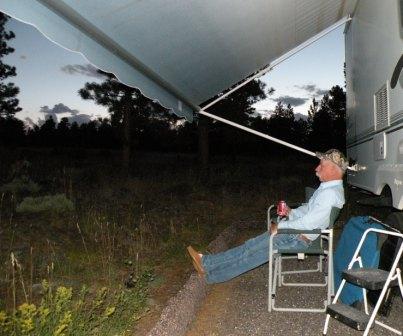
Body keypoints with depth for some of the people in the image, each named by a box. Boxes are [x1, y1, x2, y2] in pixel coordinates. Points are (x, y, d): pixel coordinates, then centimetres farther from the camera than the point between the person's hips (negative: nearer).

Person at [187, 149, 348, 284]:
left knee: (252, 250, -5)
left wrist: (280, 227, -17)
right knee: (251, 246, 4)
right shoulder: (327, 187, 11)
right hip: (294, 230, 9)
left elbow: (308, 223, -27)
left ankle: (210, 275, 6)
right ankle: (206, 262, 7)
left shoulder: (330, 193, -22)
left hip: (298, 238, -9)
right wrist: (291, 212, 5)